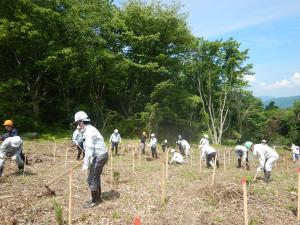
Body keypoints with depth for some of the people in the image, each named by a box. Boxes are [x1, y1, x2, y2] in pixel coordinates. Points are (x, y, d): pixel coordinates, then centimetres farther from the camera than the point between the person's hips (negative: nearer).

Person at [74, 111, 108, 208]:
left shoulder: (89, 131, -19)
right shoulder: (88, 130, 13)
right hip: (100, 156, 10)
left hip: (100, 157, -10)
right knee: (96, 177, 19)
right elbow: (89, 147, 17)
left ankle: (95, 201, 10)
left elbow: (89, 149, -25)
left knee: (91, 179, -2)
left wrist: (86, 164, -24)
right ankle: (97, 198, 31)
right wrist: (86, 159, 19)